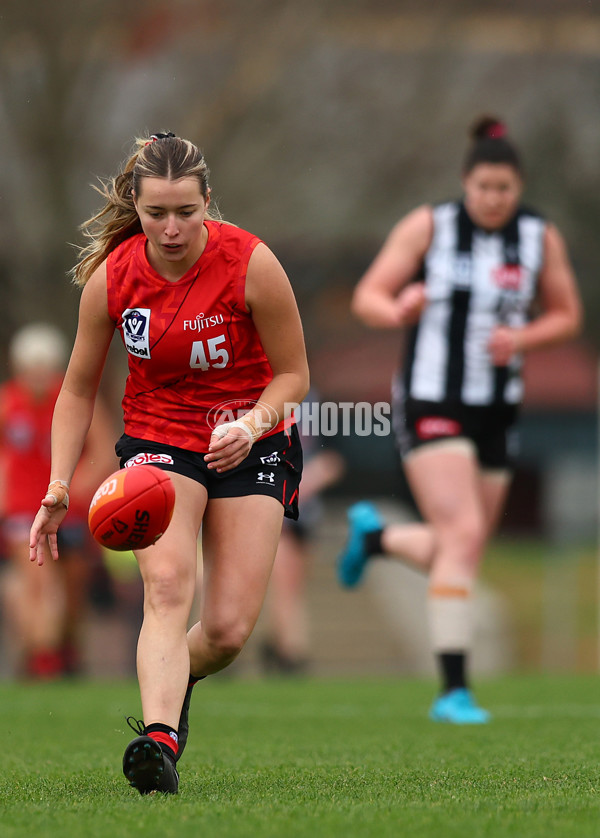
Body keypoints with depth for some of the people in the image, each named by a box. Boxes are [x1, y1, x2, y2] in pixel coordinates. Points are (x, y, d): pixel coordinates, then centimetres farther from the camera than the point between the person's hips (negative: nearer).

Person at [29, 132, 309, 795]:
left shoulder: (251, 263, -19)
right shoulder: (110, 276, -12)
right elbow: (78, 388, 0)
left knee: (228, 631, -7)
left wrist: (251, 424, -27)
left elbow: (292, 374, -7)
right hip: (158, 437, 0)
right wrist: (59, 486, -10)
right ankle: (159, 740, -41)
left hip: (250, 442, 0)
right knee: (167, 582, -28)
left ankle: (172, 686, 27)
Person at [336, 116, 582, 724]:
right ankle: (453, 690, -15)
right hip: (430, 404, -5)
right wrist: (398, 309, -29)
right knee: (463, 536, -20)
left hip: (496, 411, 5)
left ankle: (372, 534, 45)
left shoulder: (541, 238, 2)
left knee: (459, 552, 11)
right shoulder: (428, 226, -7)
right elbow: (366, 298, -5)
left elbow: (567, 315, 12)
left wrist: (522, 338, -10)